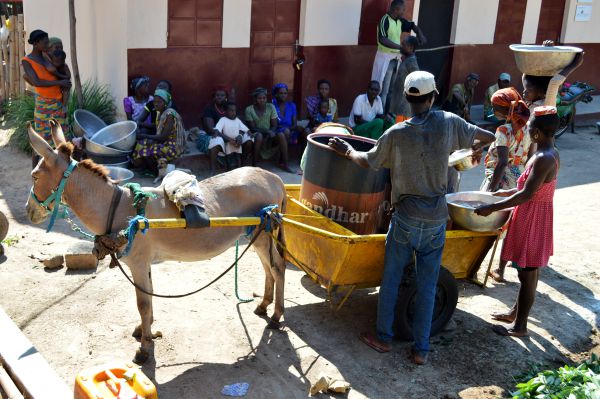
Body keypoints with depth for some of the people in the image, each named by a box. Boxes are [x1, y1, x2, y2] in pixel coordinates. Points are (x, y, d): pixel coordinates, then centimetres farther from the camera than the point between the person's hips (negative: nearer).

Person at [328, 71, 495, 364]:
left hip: (406, 217, -2)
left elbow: (368, 162, 3)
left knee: (391, 278, 14)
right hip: (437, 219, 2)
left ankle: (383, 337, 24)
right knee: (427, 286, 10)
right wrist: (475, 149, 29)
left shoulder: (396, 134, -11)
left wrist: (348, 151, 22)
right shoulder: (448, 123, -5)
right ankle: (421, 349, 17)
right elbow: (488, 137, 8)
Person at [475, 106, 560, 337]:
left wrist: (492, 208, -25)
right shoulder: (550, 153, 6)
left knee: (528, 273, 1)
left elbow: (527, 194, -27)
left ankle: (519, 326, 13)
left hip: (532, 220, -10)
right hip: (533, 216, 10)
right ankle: (516, 313, 35)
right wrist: (510, 192, 21)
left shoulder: (544, 159, -25)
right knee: (528, 271, 20)